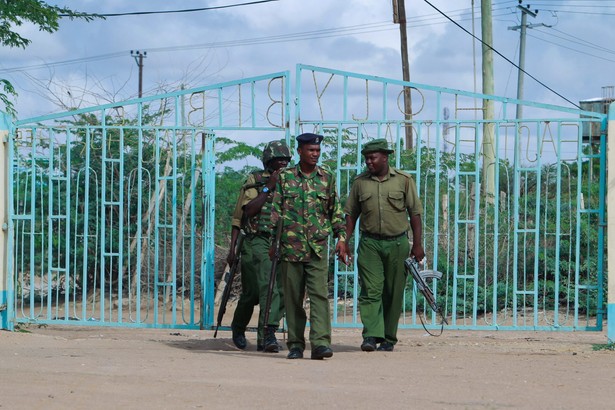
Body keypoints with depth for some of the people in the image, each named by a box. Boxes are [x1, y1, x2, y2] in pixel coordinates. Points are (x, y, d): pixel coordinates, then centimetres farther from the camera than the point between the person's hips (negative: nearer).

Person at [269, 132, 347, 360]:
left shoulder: (327, 178, 9)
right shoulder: (284, 177, 5)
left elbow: (336, 212, 13)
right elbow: (275, 211, 5)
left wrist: (341, 238, 5)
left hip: (318, 247, 0)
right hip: (290, 246, 0)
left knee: (320, 294, -11)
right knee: (293, 297, 5)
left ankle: (320, 343, -17)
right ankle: (295, 344, 12)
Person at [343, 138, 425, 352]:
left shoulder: (404, 180, 2)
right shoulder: (360, 182, 8)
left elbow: (415, 213, 3)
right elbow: (350, 214, 12)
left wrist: (417, 244, -2)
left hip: (397, 243, -1)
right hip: (369, 243, 1)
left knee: (393, 294, 4)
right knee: (371, 290, -11)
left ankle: (389, 338, 13)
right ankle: (371, 336, -16)